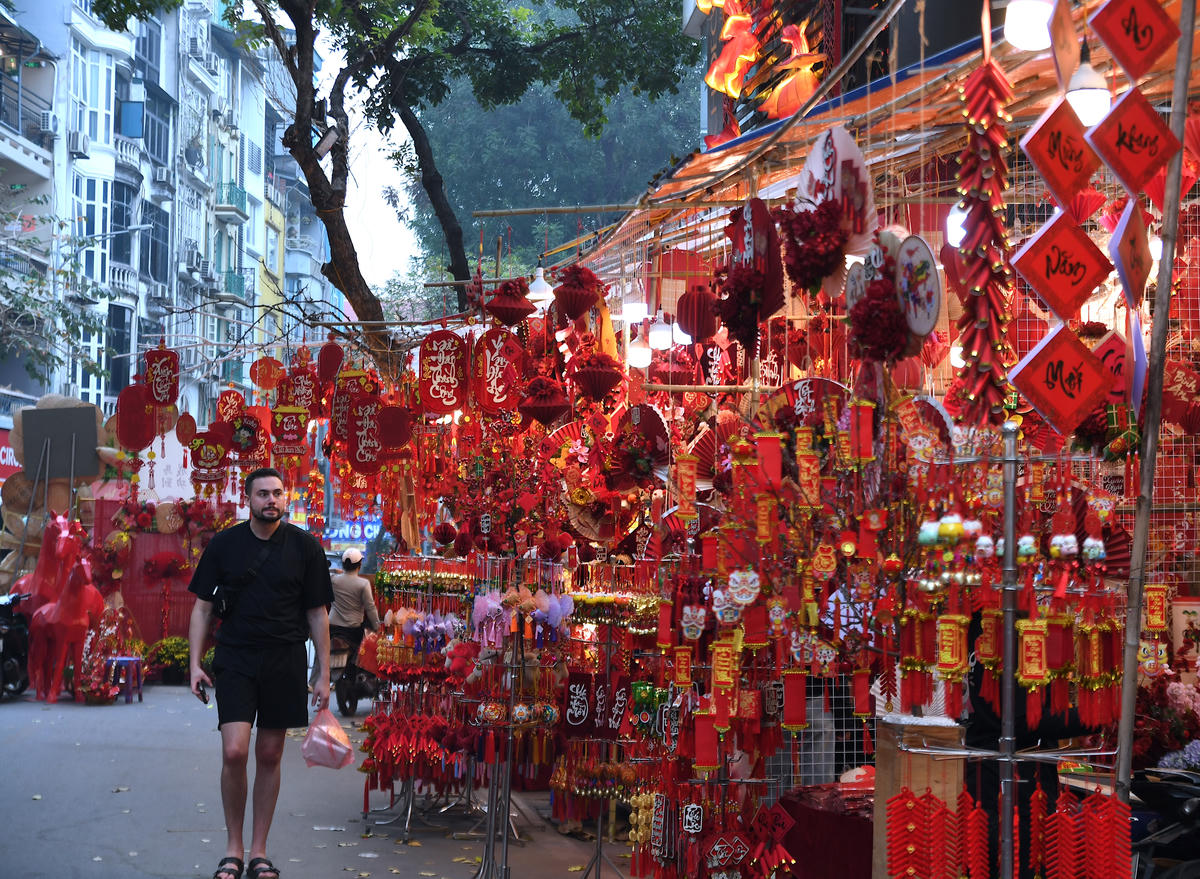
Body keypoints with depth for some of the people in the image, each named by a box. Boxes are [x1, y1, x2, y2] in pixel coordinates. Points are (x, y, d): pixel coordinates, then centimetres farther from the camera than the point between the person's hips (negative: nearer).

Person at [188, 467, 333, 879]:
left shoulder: (304, 546, 2)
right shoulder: (224, 544, 2)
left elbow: (317, 614, 5)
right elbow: (203, 608, 7)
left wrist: (324, 674, 2)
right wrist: (195, 664, -2)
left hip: (285, 660, 1)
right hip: (235, 660, -1)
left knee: (270, 756, 5)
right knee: (234, 752, -12)